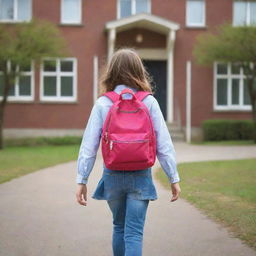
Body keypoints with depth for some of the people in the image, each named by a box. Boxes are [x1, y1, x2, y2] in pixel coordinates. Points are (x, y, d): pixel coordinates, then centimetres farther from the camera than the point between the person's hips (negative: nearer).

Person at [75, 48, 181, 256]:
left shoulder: (102, 104, -3)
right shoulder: (149, 102, -4)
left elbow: (89, 146, -5)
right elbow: (163, 143, -4)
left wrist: (82, 180, 0)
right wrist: (174, 178, 3)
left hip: (113, 176, 1)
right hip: (141, 176, -1)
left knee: (119, 227, 21)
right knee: (134, 233, -1)